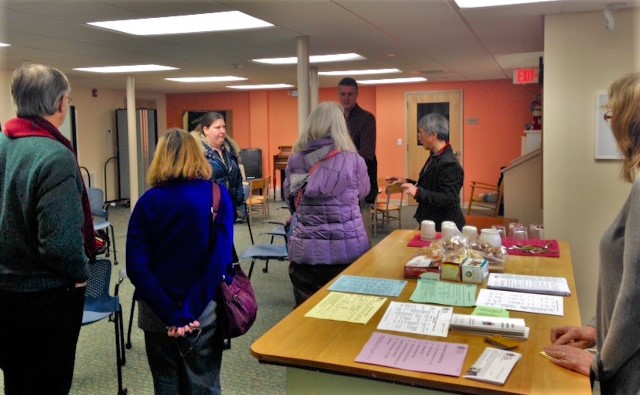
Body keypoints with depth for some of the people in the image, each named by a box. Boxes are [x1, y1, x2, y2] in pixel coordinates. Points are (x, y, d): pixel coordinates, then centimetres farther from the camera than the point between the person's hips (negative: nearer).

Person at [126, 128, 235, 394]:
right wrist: (190, 311, -17)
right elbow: (221, 258, -17)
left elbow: (136, 266, -14)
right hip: (204, 310, -1)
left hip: (157, 312, 1)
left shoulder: (148, 202, -5)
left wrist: (170, 314, -16)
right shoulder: (217, 195, -7)